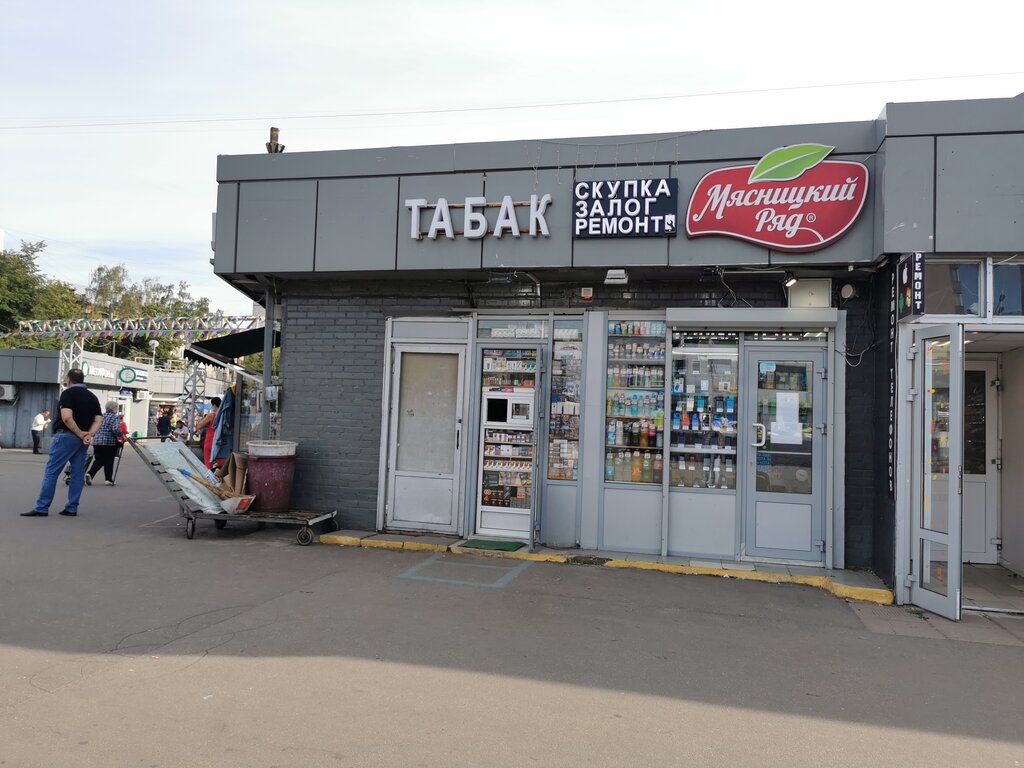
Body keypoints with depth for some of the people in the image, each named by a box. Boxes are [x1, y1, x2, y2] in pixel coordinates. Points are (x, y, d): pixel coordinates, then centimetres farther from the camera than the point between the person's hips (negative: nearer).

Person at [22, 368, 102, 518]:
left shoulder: (68, 393, -7)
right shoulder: (92, 397, 13)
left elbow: (66, 417, -20)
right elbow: (99, 419, 6)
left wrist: (80, 434, -13)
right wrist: (89, 434, -6)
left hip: (66, 436, -6)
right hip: (83, 441, 6)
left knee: (51, 472, -2)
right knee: (78, 473, 7)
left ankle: (42, 508, -3)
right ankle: (72, 508, 8)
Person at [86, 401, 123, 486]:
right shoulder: (115, 417, -4)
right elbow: (116, 429, -19)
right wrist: (121, 434, -3)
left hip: (96, 441, 5)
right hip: (109, 442, -5)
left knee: (98, 460, 12)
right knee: (109, 461, 5)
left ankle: (89, 474, -8)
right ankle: (108, 479, 8)